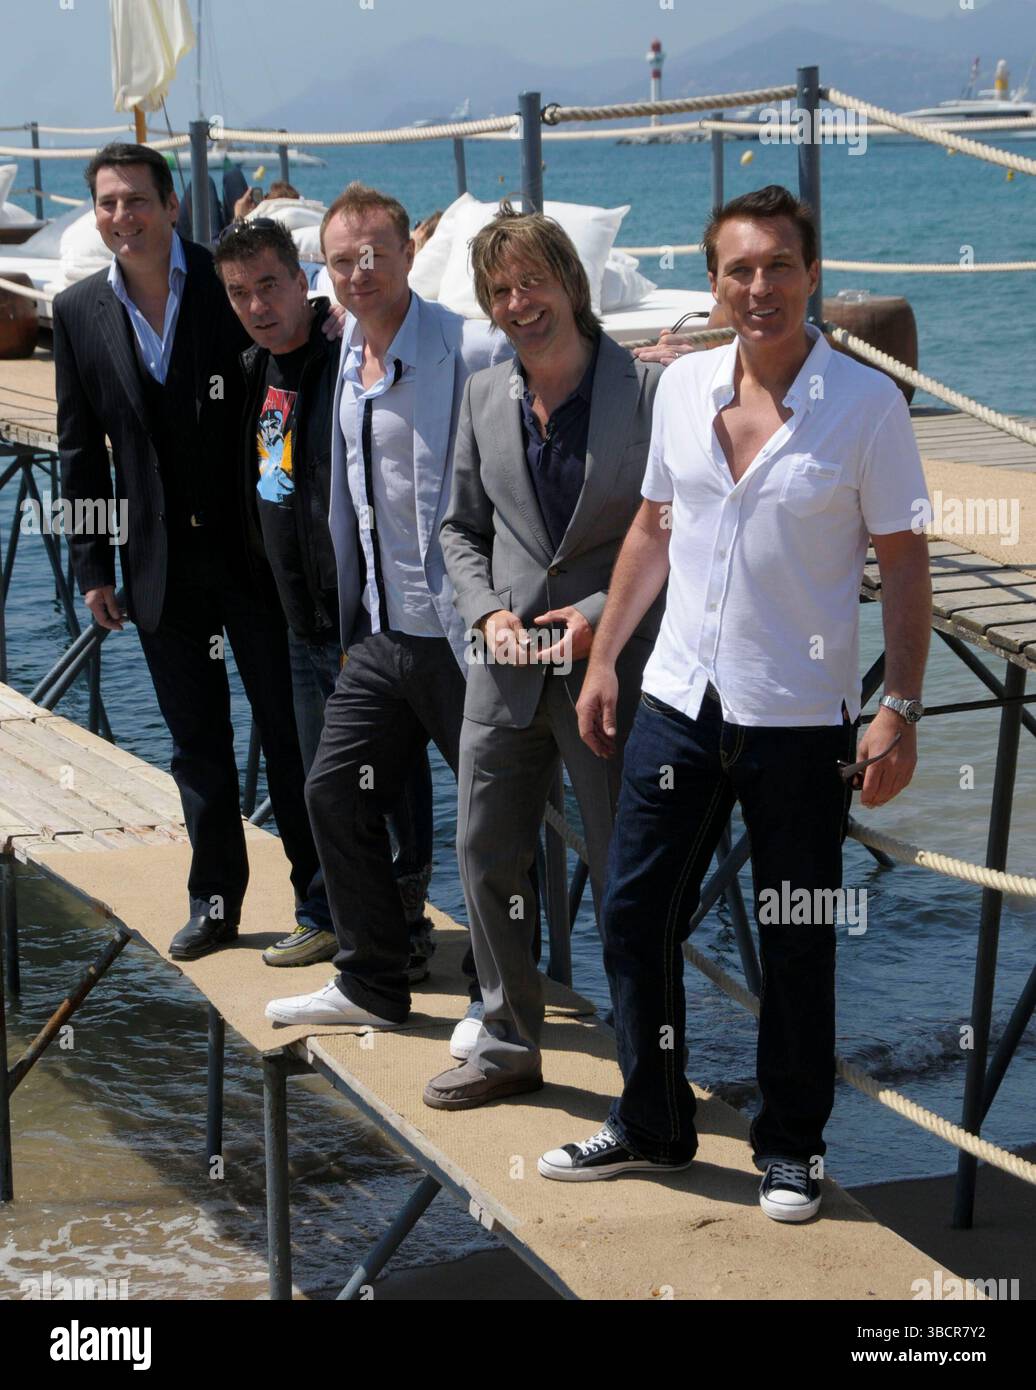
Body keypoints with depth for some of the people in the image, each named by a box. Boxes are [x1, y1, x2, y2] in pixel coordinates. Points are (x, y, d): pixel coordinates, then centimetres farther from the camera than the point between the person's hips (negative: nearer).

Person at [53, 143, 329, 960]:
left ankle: (318, 891, 19)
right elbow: (81, 450, 7)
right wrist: (93, 567, 4)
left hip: (252, 550, -3)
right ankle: (215, 902, 23)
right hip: (162, 566, 3)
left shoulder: (230, 284, -7)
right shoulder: (79, 313, 2)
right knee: (197, 742, 12)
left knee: (289, 730, 6)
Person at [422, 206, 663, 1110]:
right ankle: (509, 1046, 28)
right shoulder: (485, 398, 8)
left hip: (613, 666, -5)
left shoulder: (649, 391, -9)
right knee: (486, 857, 12)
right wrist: (487, 611, -2)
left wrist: (601, 614, -16)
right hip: (506, 667, 5)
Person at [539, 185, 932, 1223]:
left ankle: (791, 1146, 24)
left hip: (801, 719, -4)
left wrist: (901, 709, -12)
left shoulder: (867, 404, -9)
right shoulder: (682, 387, 3)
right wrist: (603, 658, 13)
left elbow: (903, 564, -6)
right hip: (679, 702, 4)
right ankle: (651, 1125, 26)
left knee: (797, 945, 7)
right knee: (633, 916, 8)